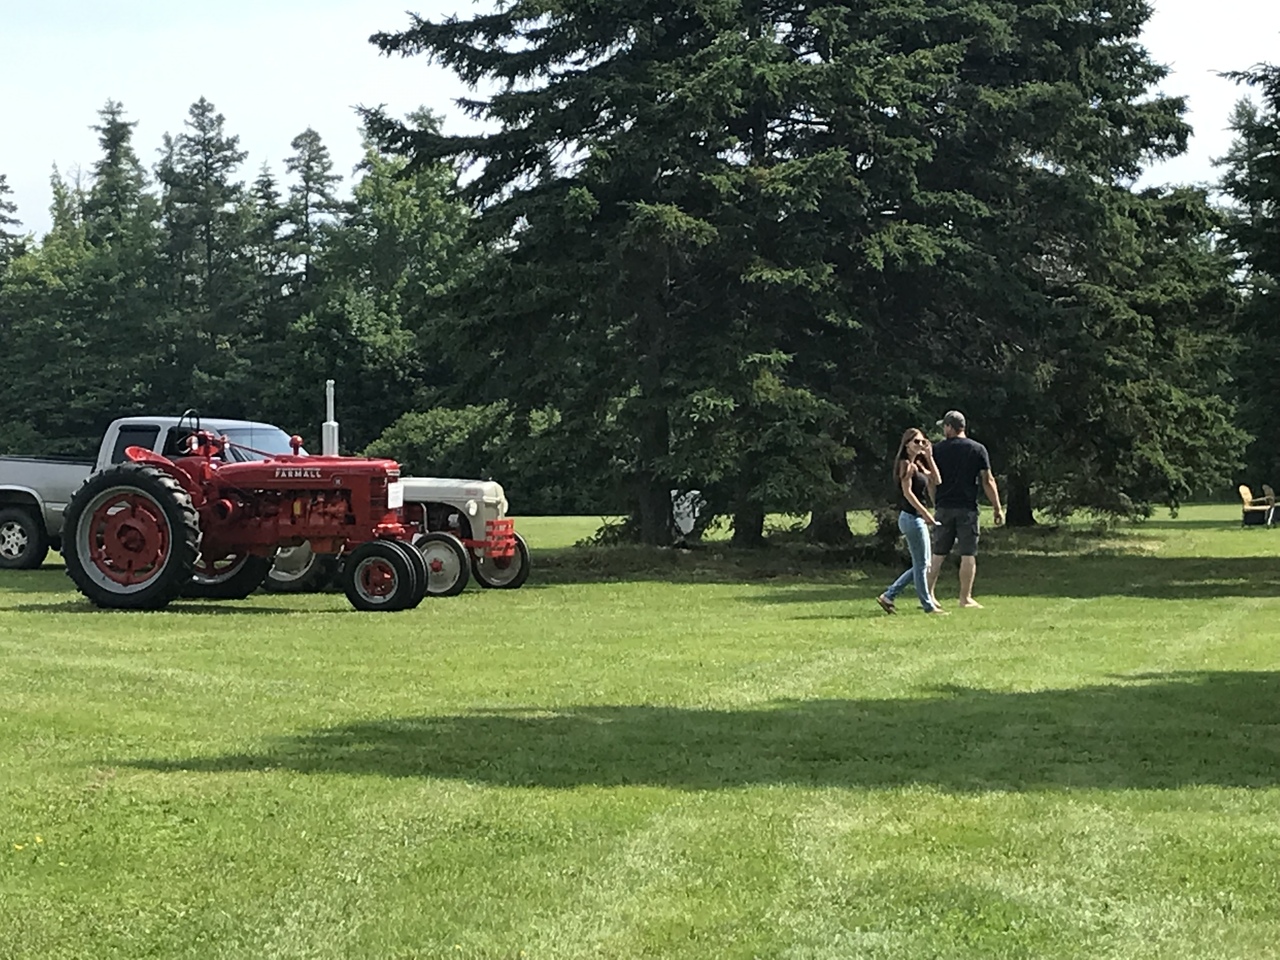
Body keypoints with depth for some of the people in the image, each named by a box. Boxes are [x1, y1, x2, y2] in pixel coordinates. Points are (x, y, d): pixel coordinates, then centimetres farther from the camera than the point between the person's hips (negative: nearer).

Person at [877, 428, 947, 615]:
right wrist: (925, 513, -20)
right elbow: (907, 492, -18)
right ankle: (928, 605, 3)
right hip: (912, 517, -10)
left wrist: (929, 456, 10)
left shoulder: (918, 464, 17)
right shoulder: (907, 464, -11)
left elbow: (936, 480, 14)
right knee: (921, 564, -3)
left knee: (922, 564, 13)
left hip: (917, 518, 10)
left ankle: (888, 596, 15)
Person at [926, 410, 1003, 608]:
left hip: (943, 508, 2)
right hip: (967, 508, -2)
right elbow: (987, 481, -2)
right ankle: (965, 598, -1)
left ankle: (928, 594, 7)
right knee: (968, 555, 1)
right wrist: (997, 508, 3)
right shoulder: (978, 449, 0)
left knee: (938, 555, 8)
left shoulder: (938, 450, 3)